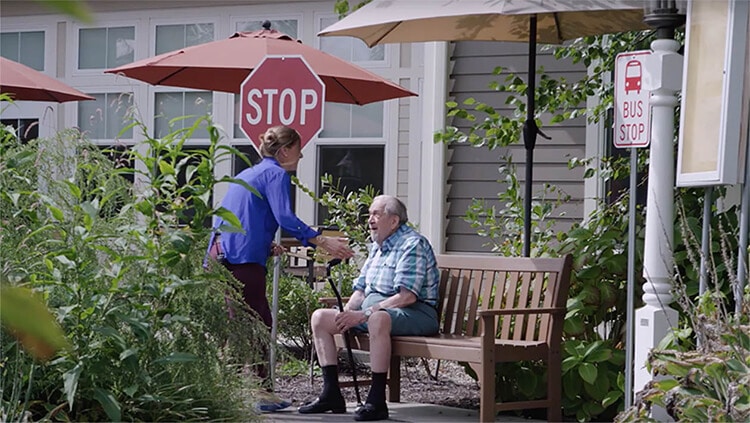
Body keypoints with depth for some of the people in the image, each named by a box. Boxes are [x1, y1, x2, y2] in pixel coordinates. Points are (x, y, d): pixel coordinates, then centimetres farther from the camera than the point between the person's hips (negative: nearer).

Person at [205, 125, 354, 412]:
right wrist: (323, 242, -21)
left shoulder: (247, 174, 25)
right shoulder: (276, 174, -2)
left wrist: (266, 245, 33)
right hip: (243, 259, -9)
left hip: (219, 254, 9)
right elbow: (285, 218, -17)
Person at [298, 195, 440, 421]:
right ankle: (331, 394, -3)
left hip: (415, 312, -10)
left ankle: (377, 401, -38)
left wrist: (364, 314, -24)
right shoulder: (377, 247, 19)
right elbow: (361, 289, 20)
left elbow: (407, 296, -22)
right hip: (373, 309, 10)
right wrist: (347, 311, -2)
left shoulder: (413, 245, -11)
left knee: (378, 318, -42)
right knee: (319, 317, 1)